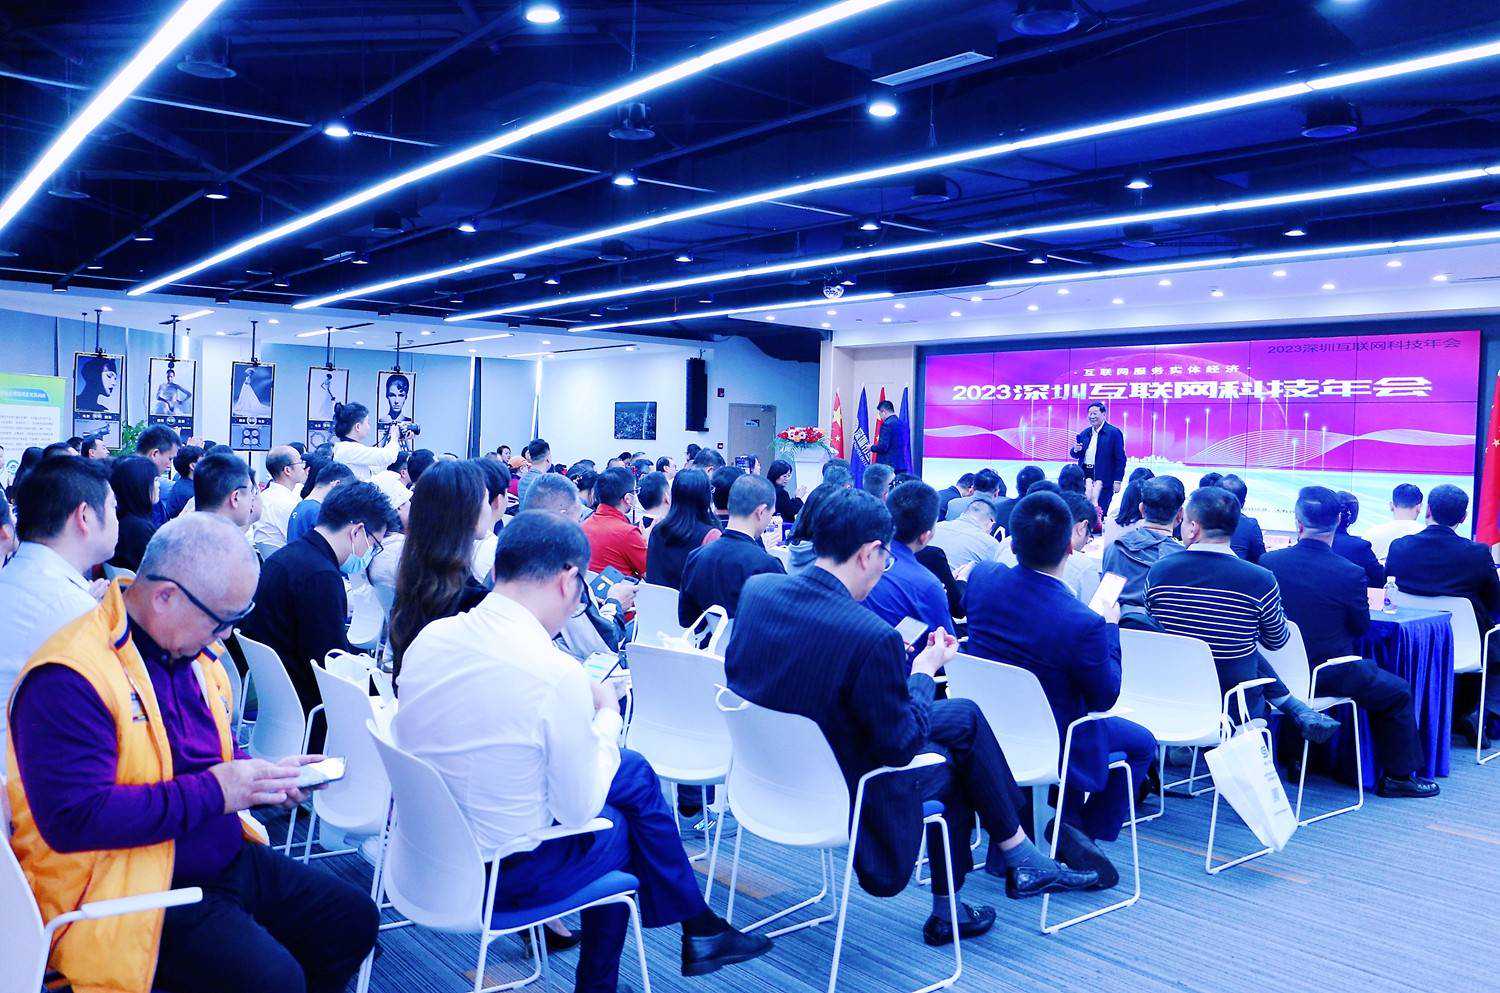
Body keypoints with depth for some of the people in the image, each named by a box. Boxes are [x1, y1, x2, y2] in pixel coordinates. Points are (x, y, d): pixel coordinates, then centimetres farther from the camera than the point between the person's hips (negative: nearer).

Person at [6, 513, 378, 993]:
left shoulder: (191, 650, 8)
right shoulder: (67, 678, -21)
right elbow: (72, 818, -28)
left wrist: (266, 774, 1)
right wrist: (212, 792, -25)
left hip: (226, 856, 9)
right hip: (136, 891, -9)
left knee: (354, 918, 7)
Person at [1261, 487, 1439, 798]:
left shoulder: (1268, 561, -8)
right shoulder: (1350, 573, -17)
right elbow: (1361, 627, -2)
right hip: (1330, 676, -5)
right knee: (1398, 692, 18)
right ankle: (1398, 776, 23)